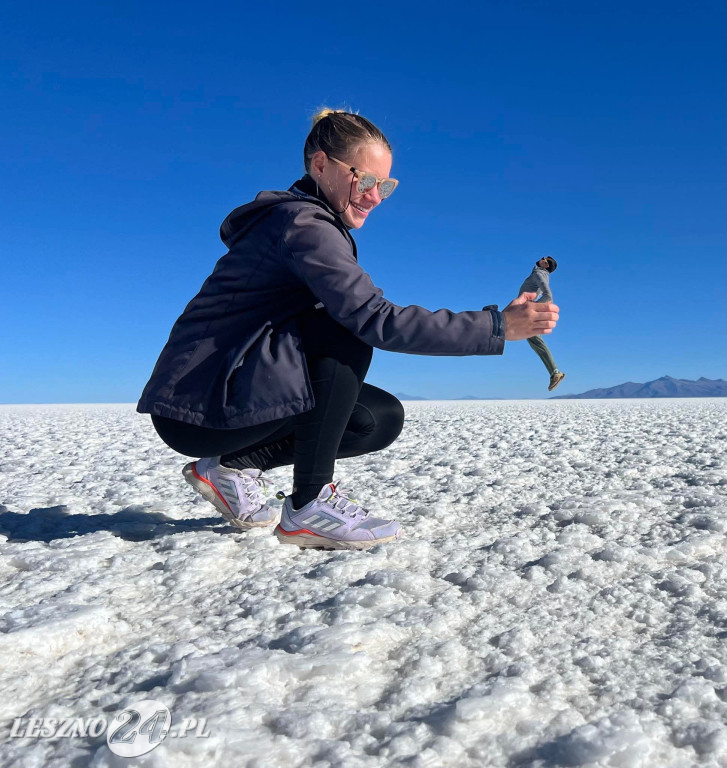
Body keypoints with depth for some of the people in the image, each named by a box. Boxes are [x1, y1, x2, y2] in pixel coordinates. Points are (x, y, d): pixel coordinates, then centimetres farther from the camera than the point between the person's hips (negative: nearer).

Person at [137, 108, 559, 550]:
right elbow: (376, 319, -30)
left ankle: (234, 466, 6)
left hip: (234, 391, 9)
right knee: (349, 333, -25)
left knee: (383, 419, 2)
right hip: (197, 404, -9)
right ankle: (309, 506, -19)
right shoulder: (301, 224, -19)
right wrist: (498, 327, -28)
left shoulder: (314, 223, 12)